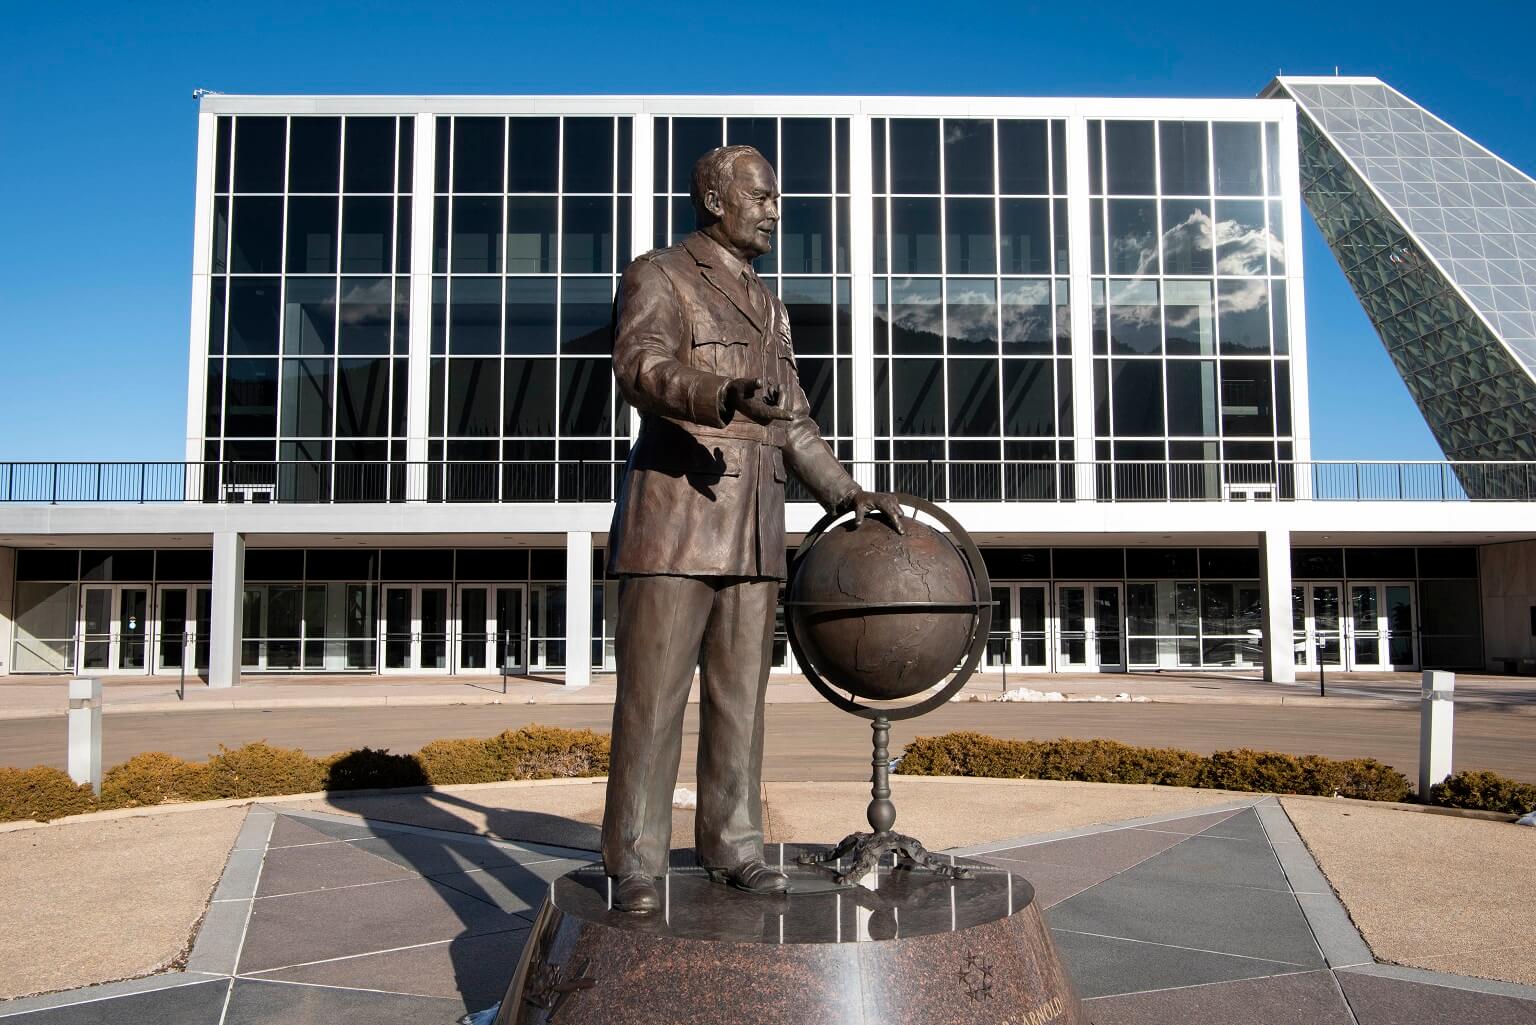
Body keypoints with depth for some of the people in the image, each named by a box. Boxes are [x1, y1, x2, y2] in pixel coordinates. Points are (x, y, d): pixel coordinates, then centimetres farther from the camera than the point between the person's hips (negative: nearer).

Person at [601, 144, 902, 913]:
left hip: (753, 526, 6)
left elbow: (790, 423, 23)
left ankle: (731, 847, 18)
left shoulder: (766, 306, 22)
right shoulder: (655, 277, 1)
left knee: (739, 694, 7)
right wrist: (726, 396, -38)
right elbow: (641, 369, -19)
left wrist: (846, 492, 10)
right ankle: (634, 865, 4)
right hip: (674, 512, -6)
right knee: (652, 697, -5)